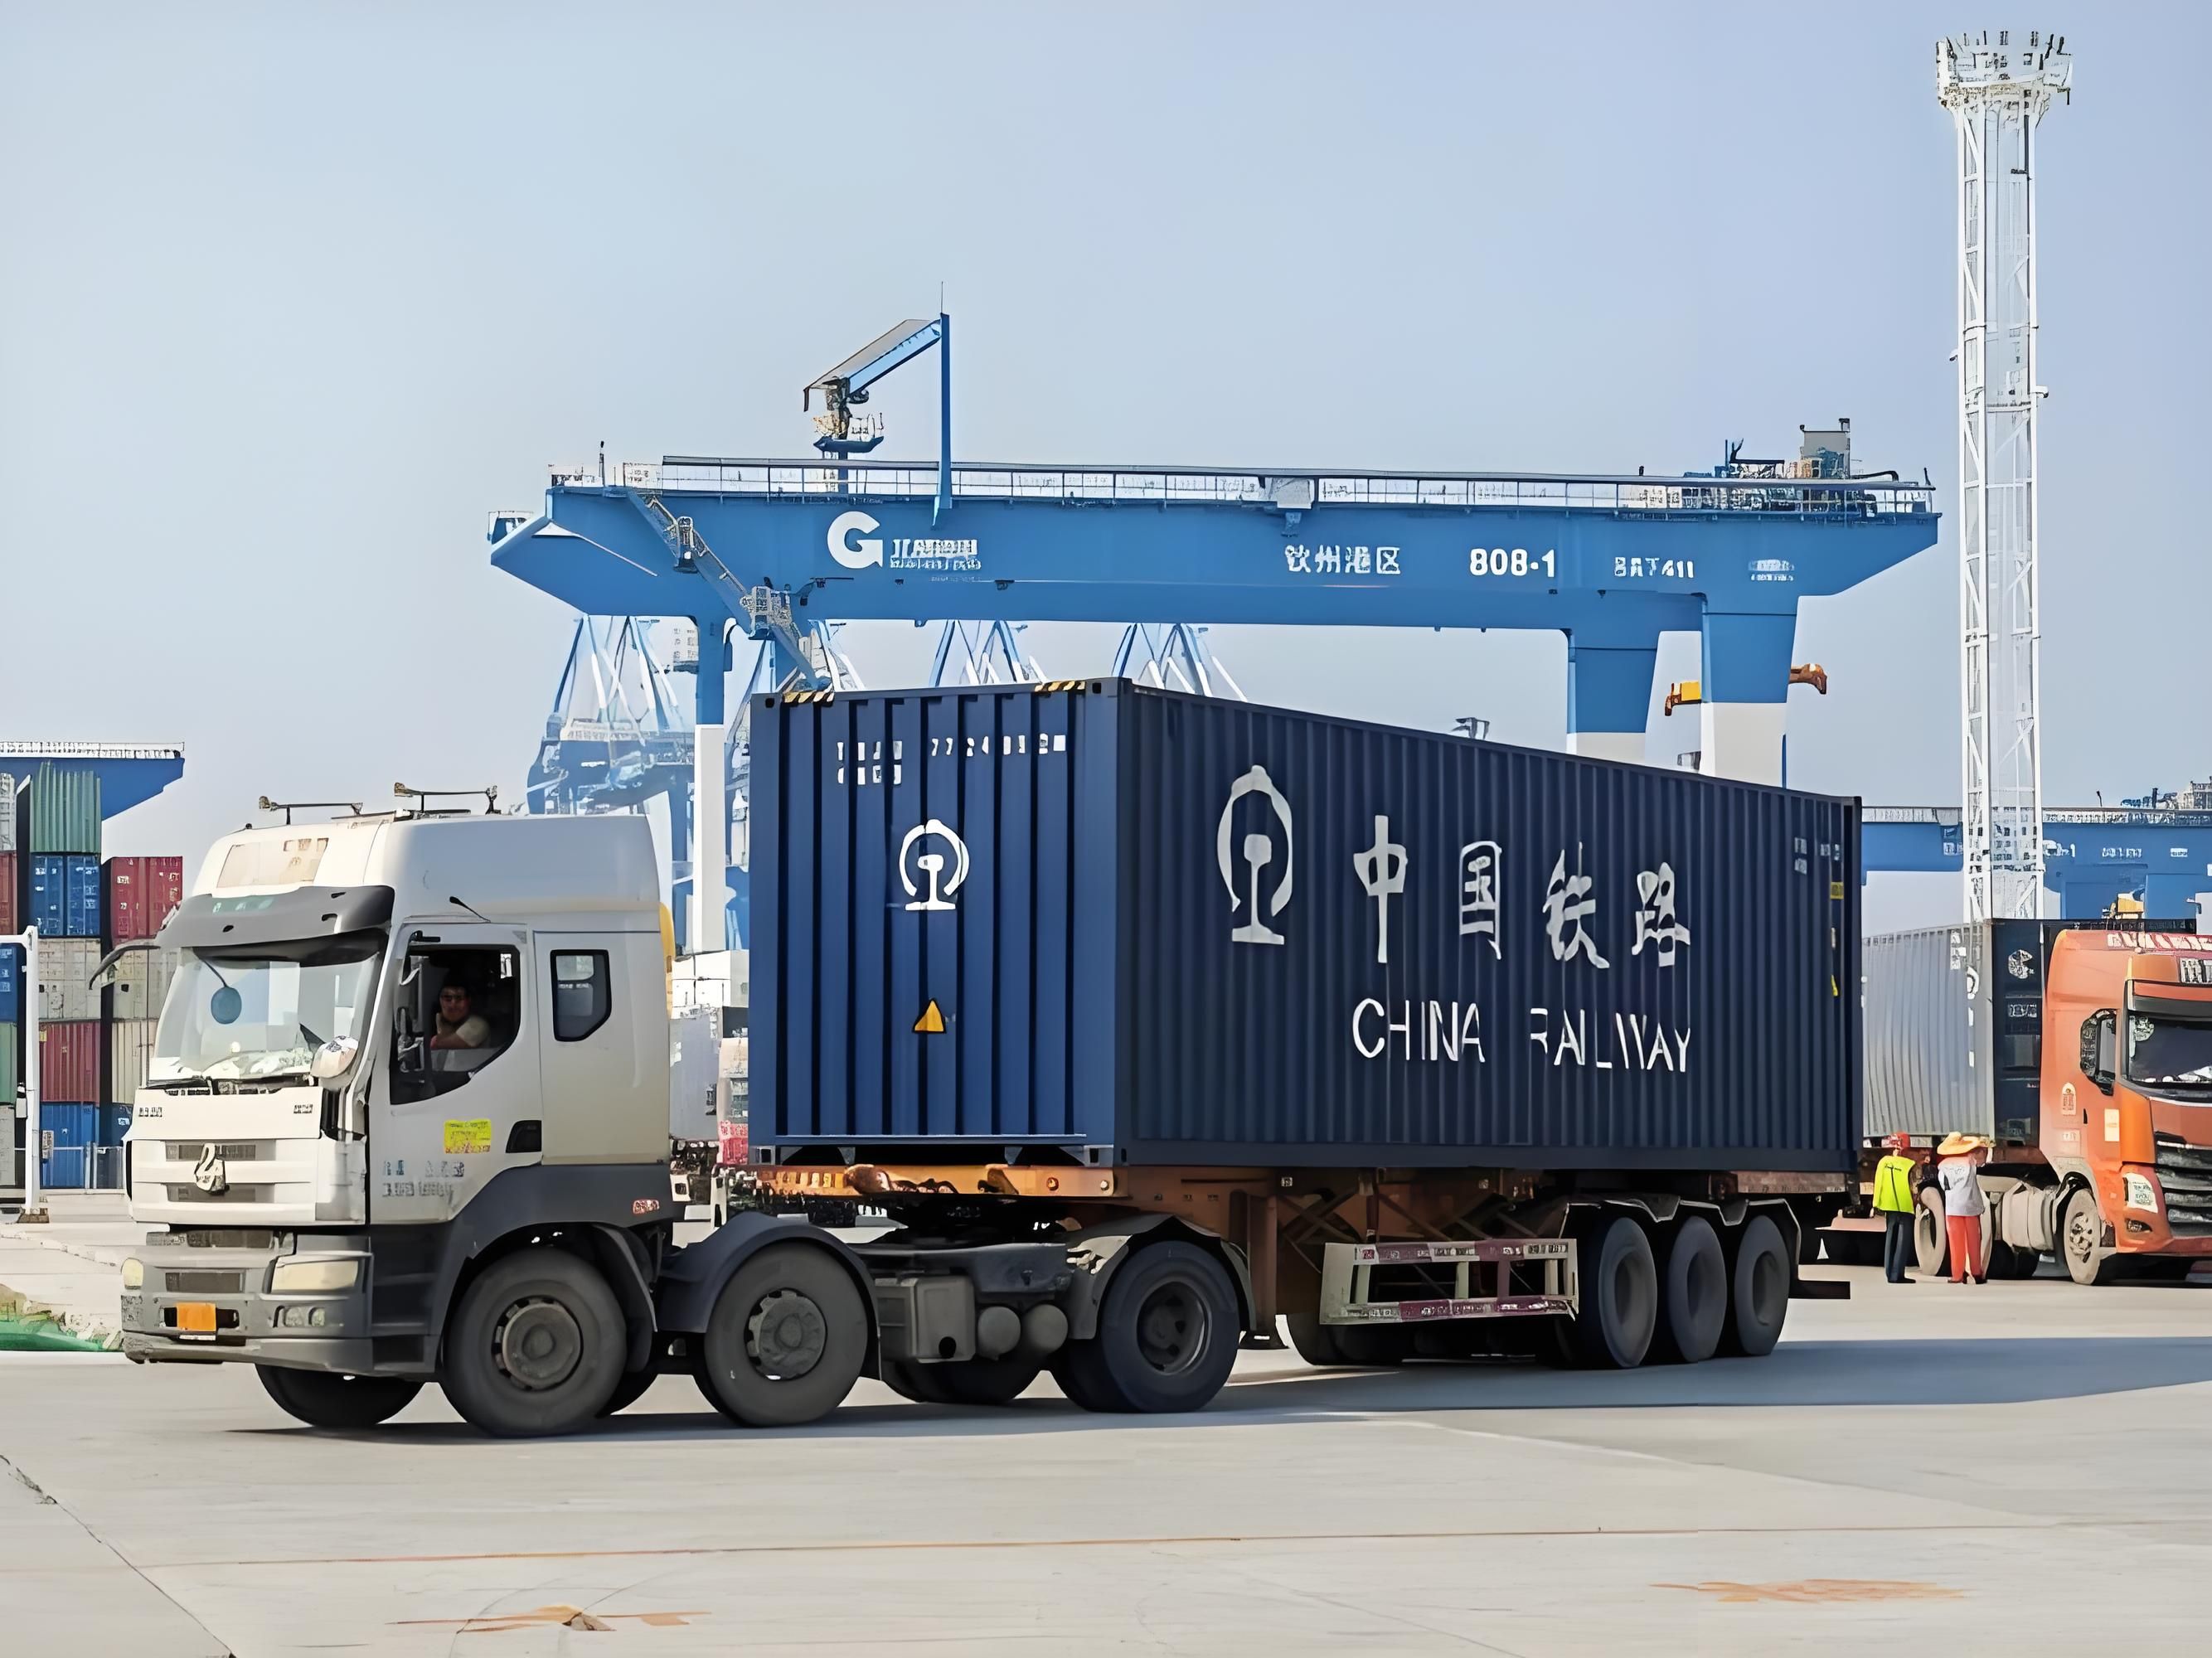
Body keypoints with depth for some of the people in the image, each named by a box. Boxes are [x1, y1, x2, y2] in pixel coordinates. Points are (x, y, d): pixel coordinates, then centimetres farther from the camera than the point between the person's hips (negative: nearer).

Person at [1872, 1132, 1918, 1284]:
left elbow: (1878, 1183, 1)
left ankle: (1889, 1273, 14)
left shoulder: (1884, 1162, 1)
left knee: (1890, 1240, 14)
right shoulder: (1910, 1165, -9)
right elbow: (1914, 1188, -10)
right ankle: (1897, 1275, -5)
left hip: (1889, 1206, 4)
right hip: (1905, 1207, -4)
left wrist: (1877, 1205, 6)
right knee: (1903, 1241, 1)